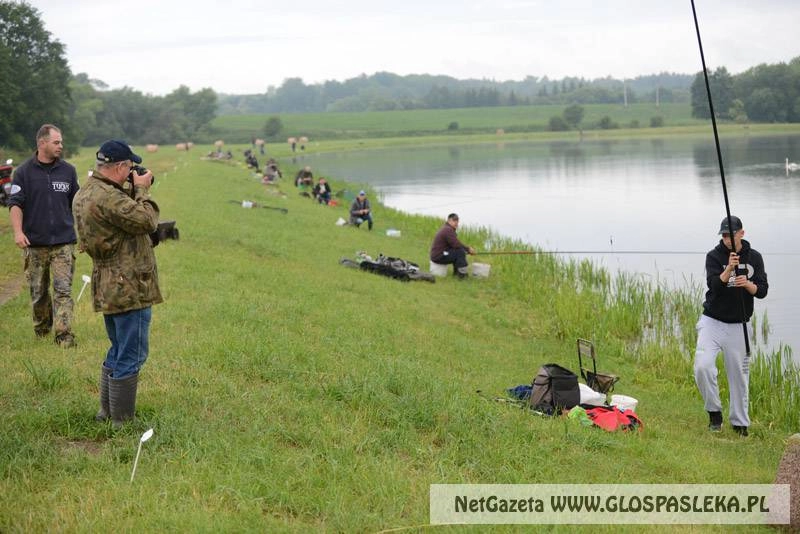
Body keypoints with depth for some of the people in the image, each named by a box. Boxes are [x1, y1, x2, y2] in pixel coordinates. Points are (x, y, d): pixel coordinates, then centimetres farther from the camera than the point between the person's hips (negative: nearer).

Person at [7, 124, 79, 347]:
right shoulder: (24, 172, 1)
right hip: (34, 243, 0)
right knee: (38, 291, 9)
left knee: (63, 289, -8)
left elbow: (76, 203, 16)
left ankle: (64, 334, -11)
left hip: (63, 242, 1)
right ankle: (42, 327, 29)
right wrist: (18, 232, -17)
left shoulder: (68, 171, 8)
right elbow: (15, 204, -4)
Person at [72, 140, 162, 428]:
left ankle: (107, 411, 32)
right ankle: (122, 422, 5)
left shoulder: (84, 193, 9)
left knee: (118, 351, 23)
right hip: (129, 288, -10)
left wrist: (134, 192, 4)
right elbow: (146, 221, -22)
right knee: (131, 357, -1)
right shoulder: (107, 197, -24)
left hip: (108, 289, 10)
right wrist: (142, 190, -9)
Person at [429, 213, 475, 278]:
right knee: (460, 252, -19)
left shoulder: (447, 229, 17)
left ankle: (456, 271, 19)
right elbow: (456, 245, -24)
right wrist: (468, 249, -12)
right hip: (439, 257, -11)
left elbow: (455, 244, 18)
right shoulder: (448, 230, -17)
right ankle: (462, 273, -15)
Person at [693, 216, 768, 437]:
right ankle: (714, 412, 0)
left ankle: (740, 423, 19)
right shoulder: (714, 256, -5)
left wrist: (748, 284, -25)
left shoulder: (754, 257, 3)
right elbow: (714, 285, -19)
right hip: (712, 321, -2)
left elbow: (762, 291, -4)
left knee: (739, 373, 6)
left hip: (738, 325, 2)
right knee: (703, 365, -19)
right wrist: (729, 269, -36)